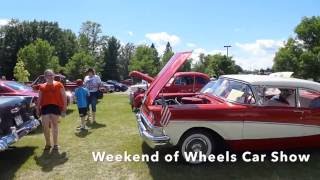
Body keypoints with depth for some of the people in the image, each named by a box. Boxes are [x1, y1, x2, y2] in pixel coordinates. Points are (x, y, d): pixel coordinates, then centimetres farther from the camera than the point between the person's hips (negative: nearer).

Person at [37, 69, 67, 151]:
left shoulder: (58, 85, 5)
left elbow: (64, 97, 3)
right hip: (45, 107, 2)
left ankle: (55, 144, 12)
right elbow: (39, 99, 16)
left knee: (54, 125, 1)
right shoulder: (42, 87, 13)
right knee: (45, 126, -2)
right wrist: (38, 108, 9)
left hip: (55, 106, -2)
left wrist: (64, 108, -2)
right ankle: (48, 143, 17)